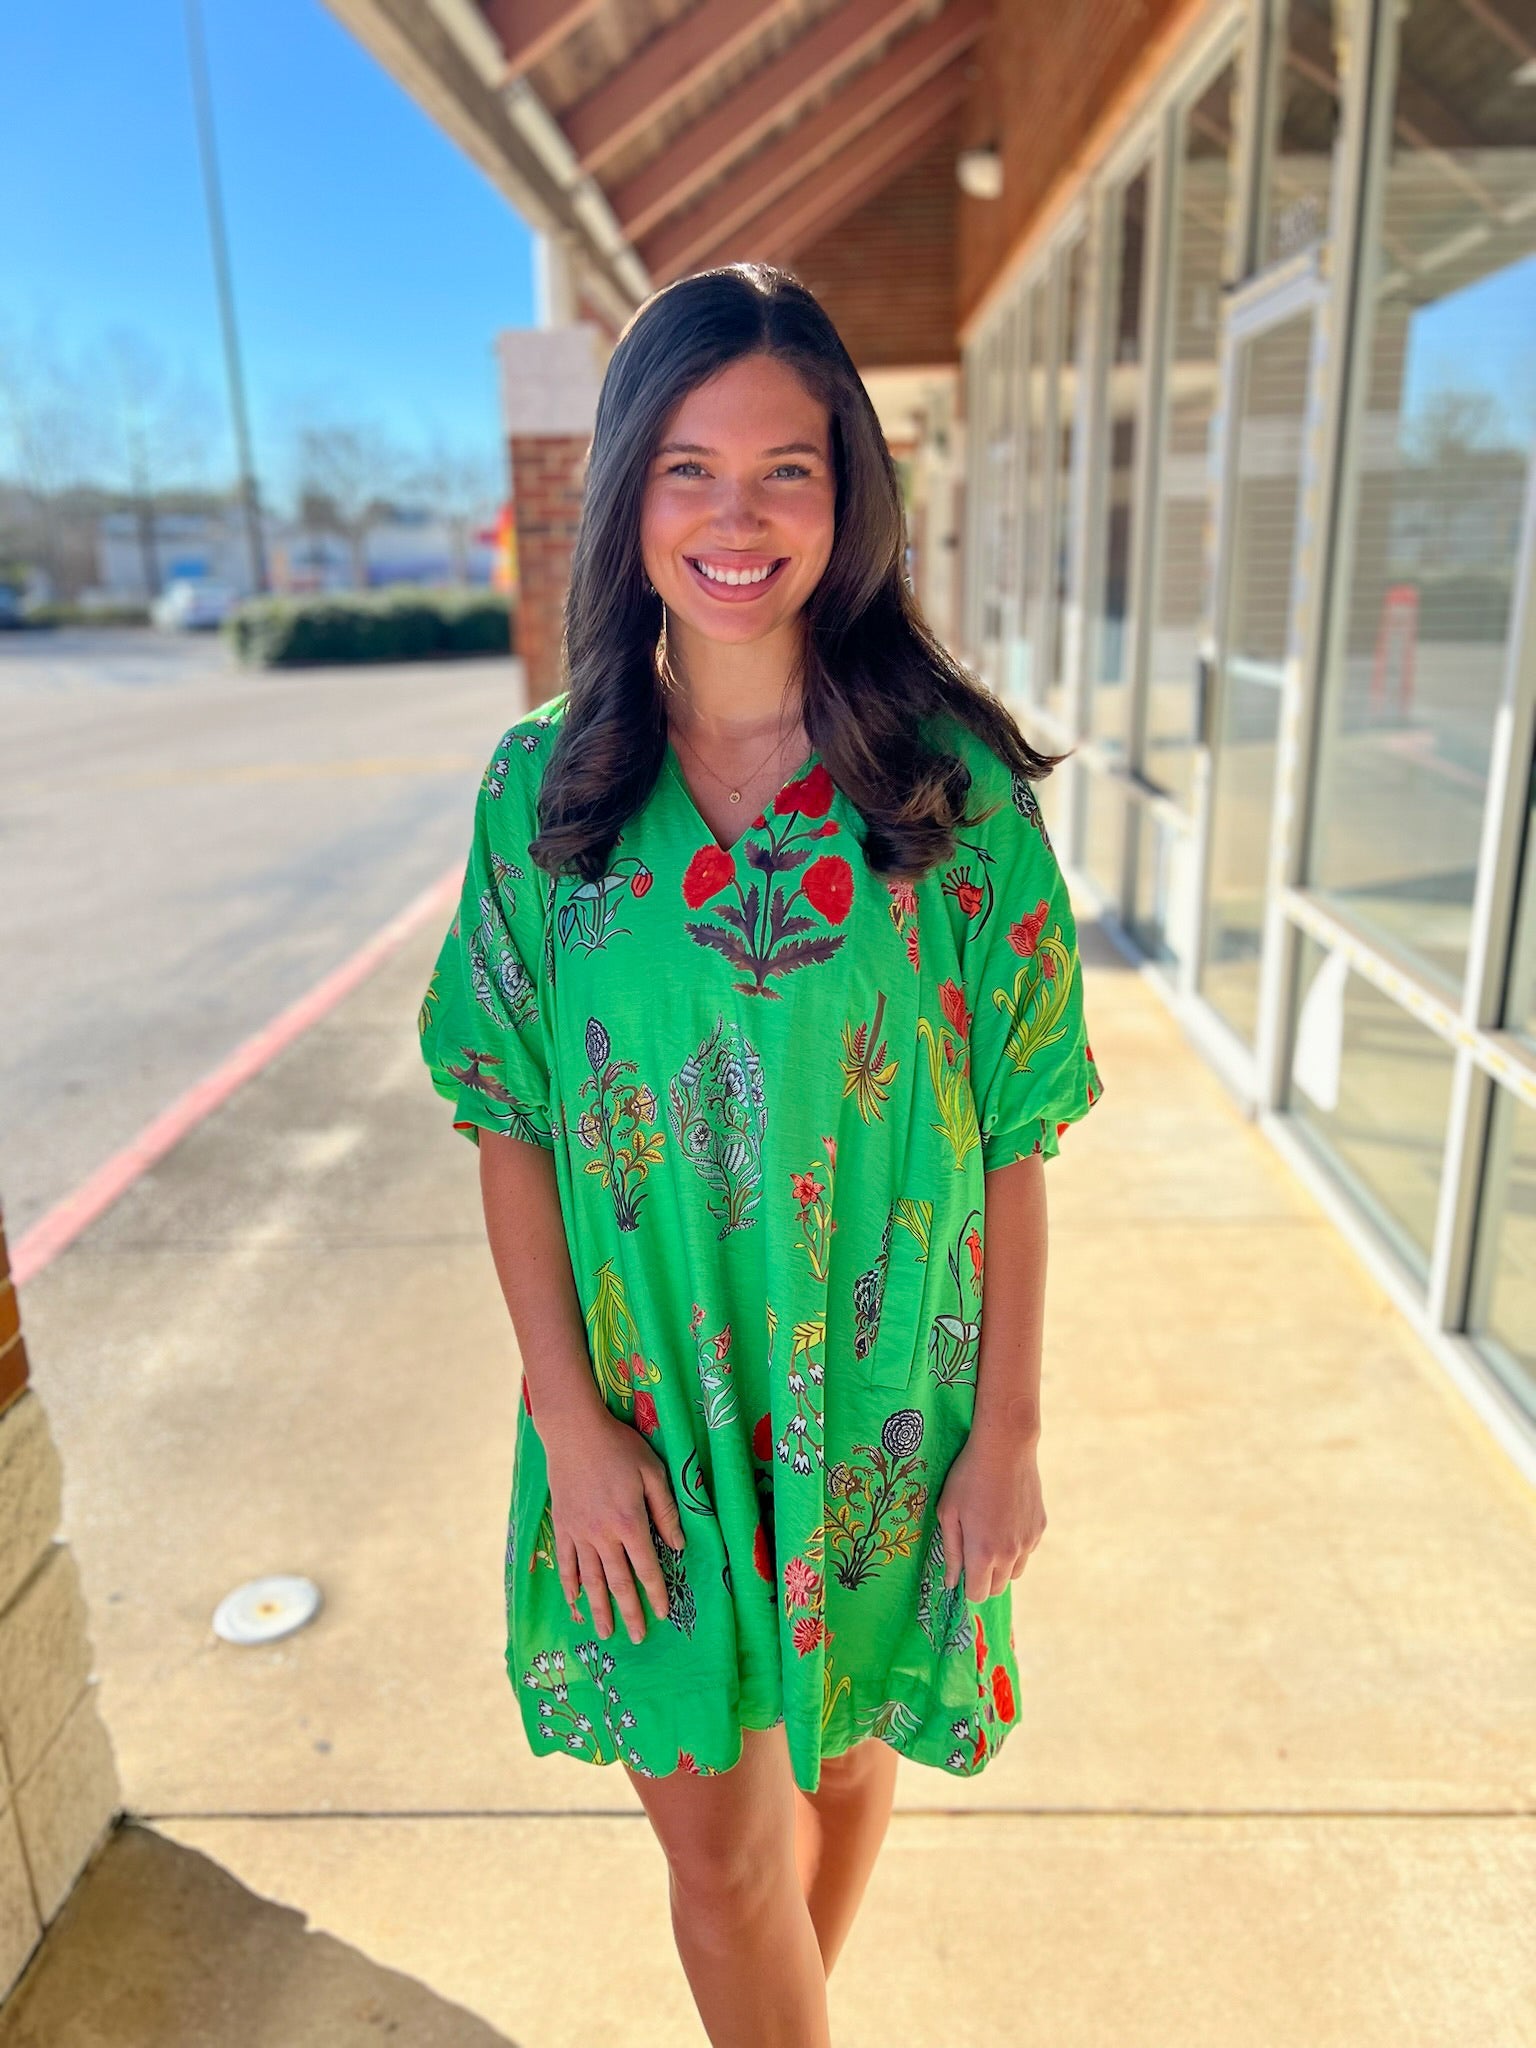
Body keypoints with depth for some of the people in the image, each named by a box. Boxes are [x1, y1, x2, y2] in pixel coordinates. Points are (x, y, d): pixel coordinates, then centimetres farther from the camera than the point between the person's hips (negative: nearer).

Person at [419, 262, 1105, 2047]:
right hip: (649, 1397, 0)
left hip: (885, 1398, 0)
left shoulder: (955, 785, -10)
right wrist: (569, 1419, -7)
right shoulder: (541, 792, -7)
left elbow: (1012, 1137, -7)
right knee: (710, 1827, 13)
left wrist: (1008, 1428, -5)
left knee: (845, 1746, 23)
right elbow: (509, 1125, -4)